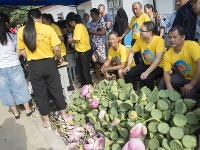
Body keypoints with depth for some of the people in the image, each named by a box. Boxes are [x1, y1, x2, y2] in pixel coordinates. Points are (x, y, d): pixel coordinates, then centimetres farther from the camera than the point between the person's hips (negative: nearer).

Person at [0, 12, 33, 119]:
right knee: (20, 87, 14)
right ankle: (28, 109, 26)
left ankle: (15, 112, 27)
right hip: (14, 66, 0)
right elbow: (18, 53, -2)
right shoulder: (13, 36, -8)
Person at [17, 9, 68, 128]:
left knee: (40, 93, 13)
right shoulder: (47, 28, -7)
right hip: (49, 63, -1)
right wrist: (60, 58, 8)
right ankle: (64, 114, 31)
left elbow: (22, 52, 4)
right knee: (56, 89, 15)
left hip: (33, 66, 1)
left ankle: (46, 120, 26)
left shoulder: (21, 31, 0)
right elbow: (56, 49, -10)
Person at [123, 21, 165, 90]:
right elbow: (132, 52, 5)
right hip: (145, 65, 6)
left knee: (147, 78, -33)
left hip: (158, 66, -6)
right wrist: (128, 65, -10)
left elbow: (158, 58, -31)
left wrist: (147, 72, -37)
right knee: (128, 73, -11)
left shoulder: (159, 40, -22)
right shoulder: (140, 39, -5)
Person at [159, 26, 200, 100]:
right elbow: (166, 72, -9)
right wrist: (169, 86, -28)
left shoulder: (192, 45, -25)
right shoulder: (168, 54, -9)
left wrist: (191, 84, -29)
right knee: (163, 83, -9)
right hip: (183, 77, 5)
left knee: (190, 91, -30)